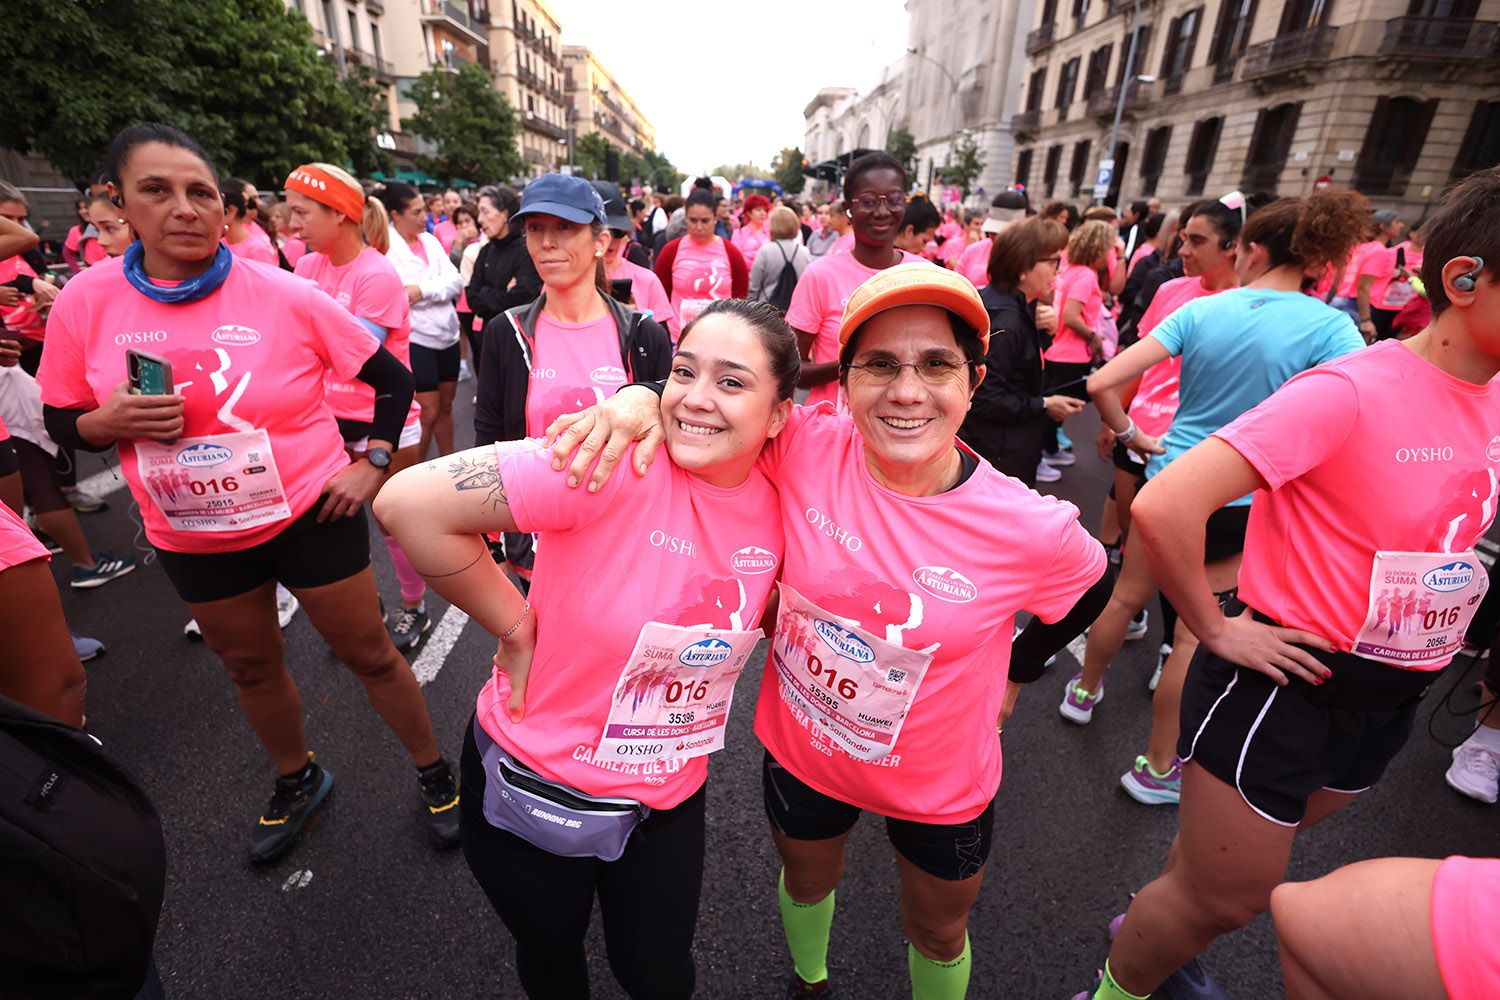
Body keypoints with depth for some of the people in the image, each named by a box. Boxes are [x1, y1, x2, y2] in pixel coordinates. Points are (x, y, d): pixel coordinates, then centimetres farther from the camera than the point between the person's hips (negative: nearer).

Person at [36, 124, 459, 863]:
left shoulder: (285, 296, -14)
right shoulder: (85, 302, -6)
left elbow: (394, 380, -6)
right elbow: (63, 422, 4)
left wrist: (372, 464, -11)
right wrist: (113, 423, -17)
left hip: (308, 515, -3)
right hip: (192, 539, 4)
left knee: (367, 652, 7)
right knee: (251, 667, 22)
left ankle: (434, 774, 29)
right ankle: (297, 781, 47)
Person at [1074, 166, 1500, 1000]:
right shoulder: (1349, 391, -24)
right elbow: (1165, 507, -34)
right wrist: (1213, 629, -22)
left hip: (1392, 699, 7)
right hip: (1287, 682, -7)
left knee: (1234, 871, 27)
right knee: (1225, 901, 9)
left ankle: (1158, 924, 53)